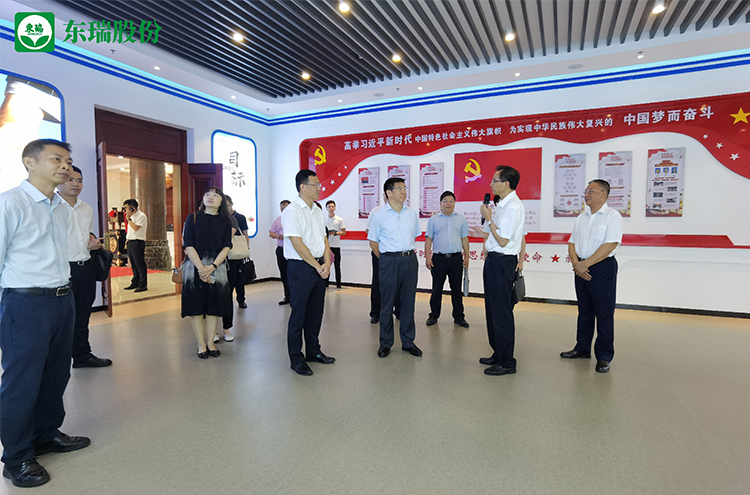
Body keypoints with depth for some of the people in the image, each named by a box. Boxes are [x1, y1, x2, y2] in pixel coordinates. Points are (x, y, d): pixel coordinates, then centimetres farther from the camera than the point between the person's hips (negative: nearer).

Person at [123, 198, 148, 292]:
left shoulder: (141, 216, -9)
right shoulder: (132, 216, 19)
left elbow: (136, 228, -21)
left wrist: (128, 219, -14)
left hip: (137, 242, -9)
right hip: (130, 242, 9)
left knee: (140, 265, -7)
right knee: (134, 265, 13)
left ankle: (143, 285, -3)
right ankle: (135, 283, 21)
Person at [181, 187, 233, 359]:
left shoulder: (225, 221, 6)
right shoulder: (193, 218, 3)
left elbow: (227, 247, -1)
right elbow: (188, 245, -5)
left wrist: (212, 267, -14)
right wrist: (201, 267, -15)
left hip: (217, 267, 1)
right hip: (195, 266, -1)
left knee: (214, 306, 5)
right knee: (196, 305, 2)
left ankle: (210, 342, 18)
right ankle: (201, 344, 13)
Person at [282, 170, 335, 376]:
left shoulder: (317, 210, 14)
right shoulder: (292, 211, -11)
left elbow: (324, 238, 13)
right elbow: (297, 244, -17)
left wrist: (327, 262, -2)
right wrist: (317, 266, -12)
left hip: (319, 267, 8)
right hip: (301, 267, -7)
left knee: (316, 312, 15)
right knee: (298, 314, 2)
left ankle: (313, 351, 29)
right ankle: (296, 359, 14)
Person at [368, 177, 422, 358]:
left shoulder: (412, 213, 10)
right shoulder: (378, 214, -2)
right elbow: (373, 242, 2)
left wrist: (409, 255, 14)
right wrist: (387, 260, 3)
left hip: (410, 260, 4)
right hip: (389, 260, -3)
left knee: (408, 302, 8)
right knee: (387, 303, 3)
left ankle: (408, 342, 21)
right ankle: (385, 343, 16)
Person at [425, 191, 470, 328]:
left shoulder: (461, 219, 9)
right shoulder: (433, 219, 5)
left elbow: (464, 239, 11)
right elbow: (428, 239, 4)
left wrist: (467, 257, 4)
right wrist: (427, 257, -3)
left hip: (456, 258, 1)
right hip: (438, 258, -1)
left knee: (457, 289, 8)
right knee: (437, 288, 6)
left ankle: (459, 317, 18)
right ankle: (434, 315, 19)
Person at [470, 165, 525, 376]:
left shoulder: (512, 207, -18)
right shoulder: (505, 204, 14)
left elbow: (503, 241, -20)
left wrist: (489, 218, -15)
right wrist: (485, 234, 24)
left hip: (502, 262, -11)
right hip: (495, 261, 11)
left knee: (501, 312, -2)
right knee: (493, 309, 18)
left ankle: (506, 362, 10)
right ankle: (498, 354, 32)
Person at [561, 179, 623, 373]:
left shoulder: (612, 216, -7)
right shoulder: (581, 217, 13)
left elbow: (610, 245, -17)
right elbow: (572, 243, 12)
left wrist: (585, 264, -17)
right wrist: (576, 263, -5)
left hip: (602, 268, -6)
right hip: (581, 268, 6)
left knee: (604, 313, 0)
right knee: (584, 311, 14)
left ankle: (604, 356, 10)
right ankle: (582, 348, 26)